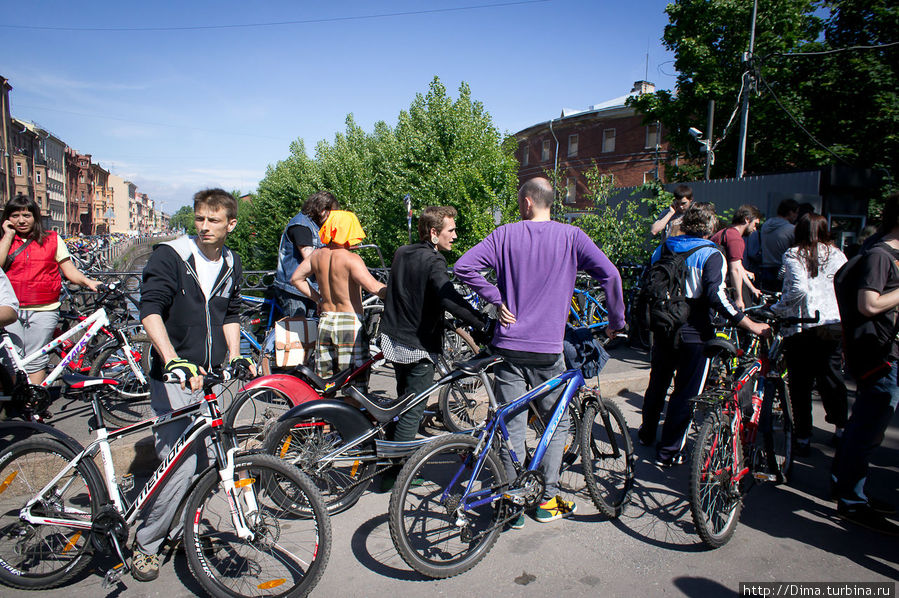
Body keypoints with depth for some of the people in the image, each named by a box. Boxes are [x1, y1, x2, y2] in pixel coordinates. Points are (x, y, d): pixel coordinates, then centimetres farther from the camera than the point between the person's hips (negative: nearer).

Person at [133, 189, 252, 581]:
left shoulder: (231, 264, 11)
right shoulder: (169, 255, -8)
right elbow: (150, 311, -18)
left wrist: (233, 358, 7)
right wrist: (175, 362, -32)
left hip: (211, 376, 6)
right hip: (173, 378, -5)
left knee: (203, 460, 12)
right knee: (181, 466, -11)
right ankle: (145, 544, 10)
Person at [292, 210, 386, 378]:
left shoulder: (318, 255, 5)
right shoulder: (351, 259, -15)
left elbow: (296, 278, 15)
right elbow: (374, 287, -25)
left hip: (325, 321, 7)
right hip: (350, 323, -6)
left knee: (324, 380, 15)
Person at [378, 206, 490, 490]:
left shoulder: (401, 253, 6)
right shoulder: (433, 261, -19)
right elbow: (449, 298, -36)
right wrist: (483, 324, -39)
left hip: (394, 339, 8)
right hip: (419, 346, -8)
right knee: (413, 413, 3)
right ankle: (393, 475, 9)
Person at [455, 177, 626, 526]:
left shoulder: (506, 235, 0)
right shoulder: (571, 236, -1)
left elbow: (464, 267, -9)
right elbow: (609, 273, -10)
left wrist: (496, 299, -4)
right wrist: (616, 320, 1)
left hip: (509, 345, 1)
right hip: (548, 349, 0)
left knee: (512, 428, 9)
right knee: (557, 425, 18)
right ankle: (549, 500, 21)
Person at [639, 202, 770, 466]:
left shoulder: (662, 249, 7)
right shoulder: (710, 255, -11)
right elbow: (716, 296, -22)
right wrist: (752, 325, -18)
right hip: (693, 333, -6)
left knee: (658, 383, 22)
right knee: (685, 392, 4)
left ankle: (647, 434, 39)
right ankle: (668, 452, 9)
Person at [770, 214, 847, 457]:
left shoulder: (792, 255, -4)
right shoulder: (836, 254, 8)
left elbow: (798, 289, -17)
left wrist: (775, 309, -8)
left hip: (800, 328, -4)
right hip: (833, 325, 4)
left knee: (801, 382, 4)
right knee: (832, 377, 17)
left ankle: (803, 437, 9)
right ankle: (841, 427, 26)